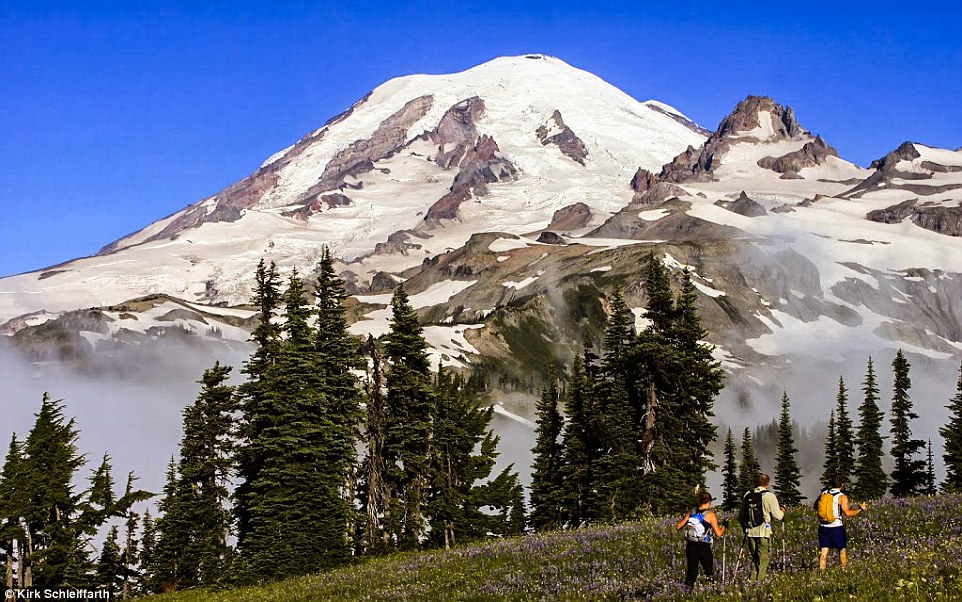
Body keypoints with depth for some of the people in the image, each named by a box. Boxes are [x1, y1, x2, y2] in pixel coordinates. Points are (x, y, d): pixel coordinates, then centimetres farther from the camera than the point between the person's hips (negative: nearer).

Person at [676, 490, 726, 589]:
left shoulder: (691, 512, 6)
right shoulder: (710, 514, -5)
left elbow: (678, 527, 8)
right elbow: (718, 533, -7)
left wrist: (683, 519, 27)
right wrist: (723, 526, 12)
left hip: (690, 546, 4)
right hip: (704, 547, -4)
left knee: (691, 571, 7)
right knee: (709, 573, 10)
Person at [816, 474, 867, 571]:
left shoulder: (824, 493, 6)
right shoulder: (842, 497, -8)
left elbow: (816, 506, 17)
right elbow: (847, 513, -18)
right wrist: (861, 509, -7)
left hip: (823, 526, 4)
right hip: (836, 527, -4)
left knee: (824, 551, 3)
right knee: (842, 549, 14)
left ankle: (821, 570, -3)